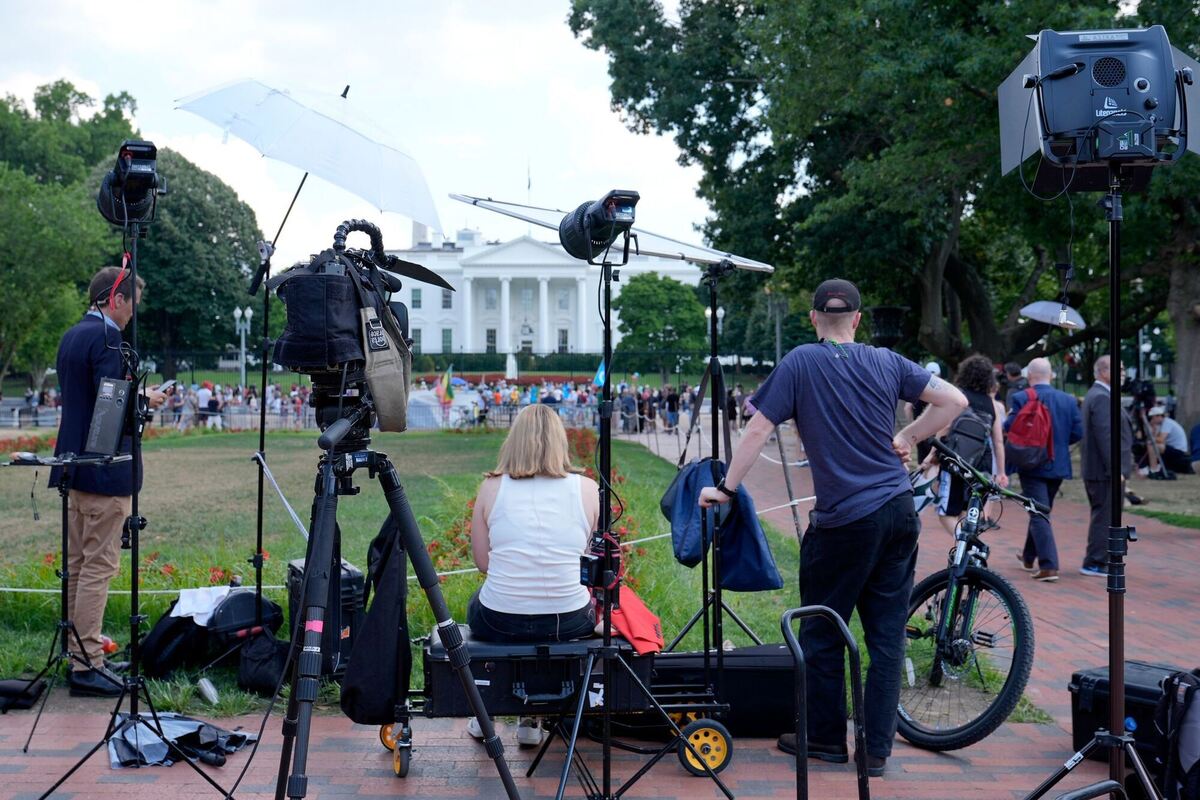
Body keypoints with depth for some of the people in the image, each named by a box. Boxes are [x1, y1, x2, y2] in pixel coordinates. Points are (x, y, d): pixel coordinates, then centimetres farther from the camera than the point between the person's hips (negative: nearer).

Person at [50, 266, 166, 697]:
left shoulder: (71, 336, 15)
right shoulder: (105, 337, -15)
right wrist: (145, 399, -5)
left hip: (75, 465, 10)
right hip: (105, 470, -10)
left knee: (78, 564, 14)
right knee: (99, 566, -6)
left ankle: (79, 652, 23)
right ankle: (87, 665, -4)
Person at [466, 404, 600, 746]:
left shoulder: (492, 487, -3)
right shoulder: (587, 489, -3)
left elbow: (482, 561, 3)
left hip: (499, 623, 0)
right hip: (569, 623, 0)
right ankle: (531, 718, 35)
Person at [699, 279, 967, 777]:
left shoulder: (801, 363, -4)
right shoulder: (887, 362, 6)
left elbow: (758, 429, -8)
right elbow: (954, 401, 3)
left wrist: (726, 488, -1)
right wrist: (906, 439, 12)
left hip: (844, 519, -4)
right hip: (899, 512, 5)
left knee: (821, 633, 11)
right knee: (887, 634, 9)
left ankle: (826, 737, 21)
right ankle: (876, 749, 14)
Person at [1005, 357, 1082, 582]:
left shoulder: (1020, 399, -12)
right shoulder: (1068, 400, 0)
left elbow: (1009, 428, -17)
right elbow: (1078, 432, -1)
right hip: (1058, 465, 5)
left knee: (1039, 515, -4)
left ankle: (1049, 566, -13)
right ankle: (1029, 557, 35)